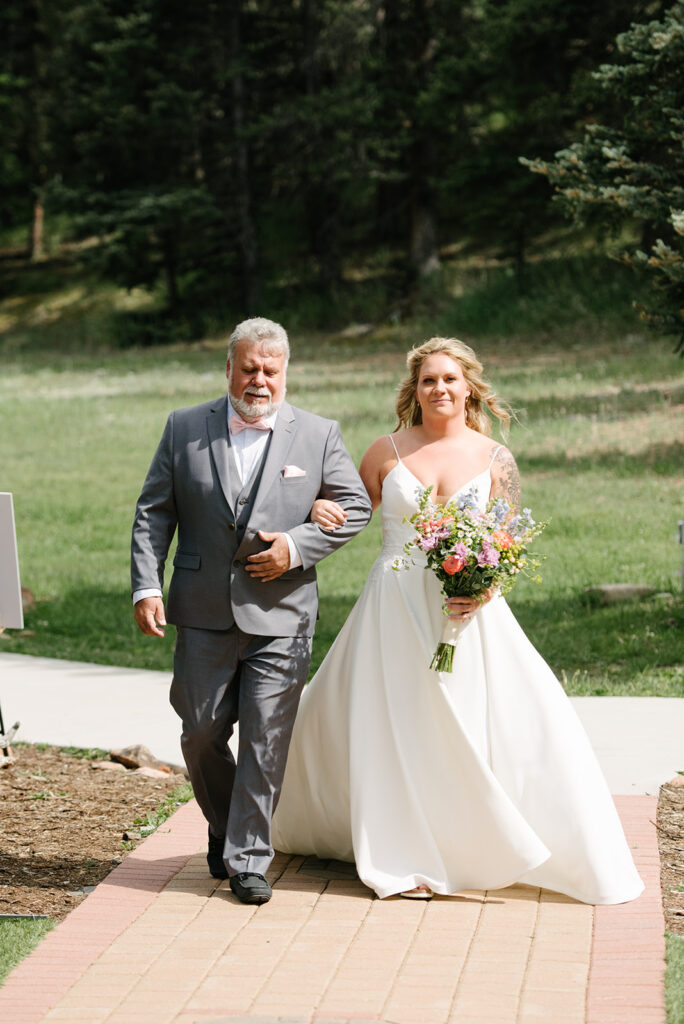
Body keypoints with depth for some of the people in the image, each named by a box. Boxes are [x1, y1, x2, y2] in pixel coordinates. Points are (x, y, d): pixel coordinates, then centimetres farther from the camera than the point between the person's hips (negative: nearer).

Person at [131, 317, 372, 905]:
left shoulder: (319, 435, 2)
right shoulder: (185, 429, 4)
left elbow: (356, 505, 6)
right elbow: (154, 512, 5)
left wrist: (297, 547, -9)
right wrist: (146, 587, -5)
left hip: (281, 617, -1)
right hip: (204, 614, 1)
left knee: (265, 740, -3)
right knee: (201, 734, 7)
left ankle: (249, 858, 6)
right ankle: (224, 829, 32)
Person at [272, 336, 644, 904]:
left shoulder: (495, 459, 3)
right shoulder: (386, 452, 4)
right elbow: (351, 513, 13)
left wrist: (485, 588, -16)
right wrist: (320, 511, -10)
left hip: (468, 609, 0)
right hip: (395, 611, 0)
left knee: (525, 722, -6)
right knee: (392, 726, 1)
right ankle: (407, 856, 13)